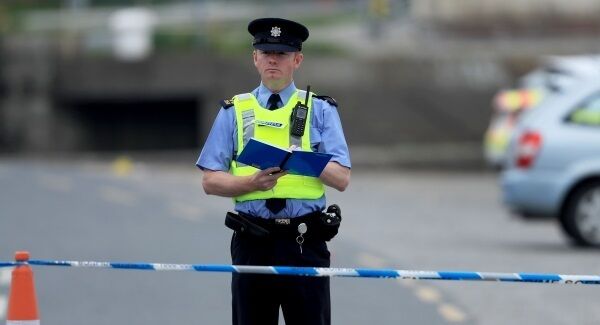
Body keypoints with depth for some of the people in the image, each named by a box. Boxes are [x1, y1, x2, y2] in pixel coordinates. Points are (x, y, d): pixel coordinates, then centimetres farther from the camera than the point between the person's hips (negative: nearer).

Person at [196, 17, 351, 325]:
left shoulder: (320, 111, 9)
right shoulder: (233, 112, 11)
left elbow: (342, 179, -1)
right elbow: (210, 181, 4)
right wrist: (253, 182, -14)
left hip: (305, 244, -1)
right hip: (252, 244, 1)